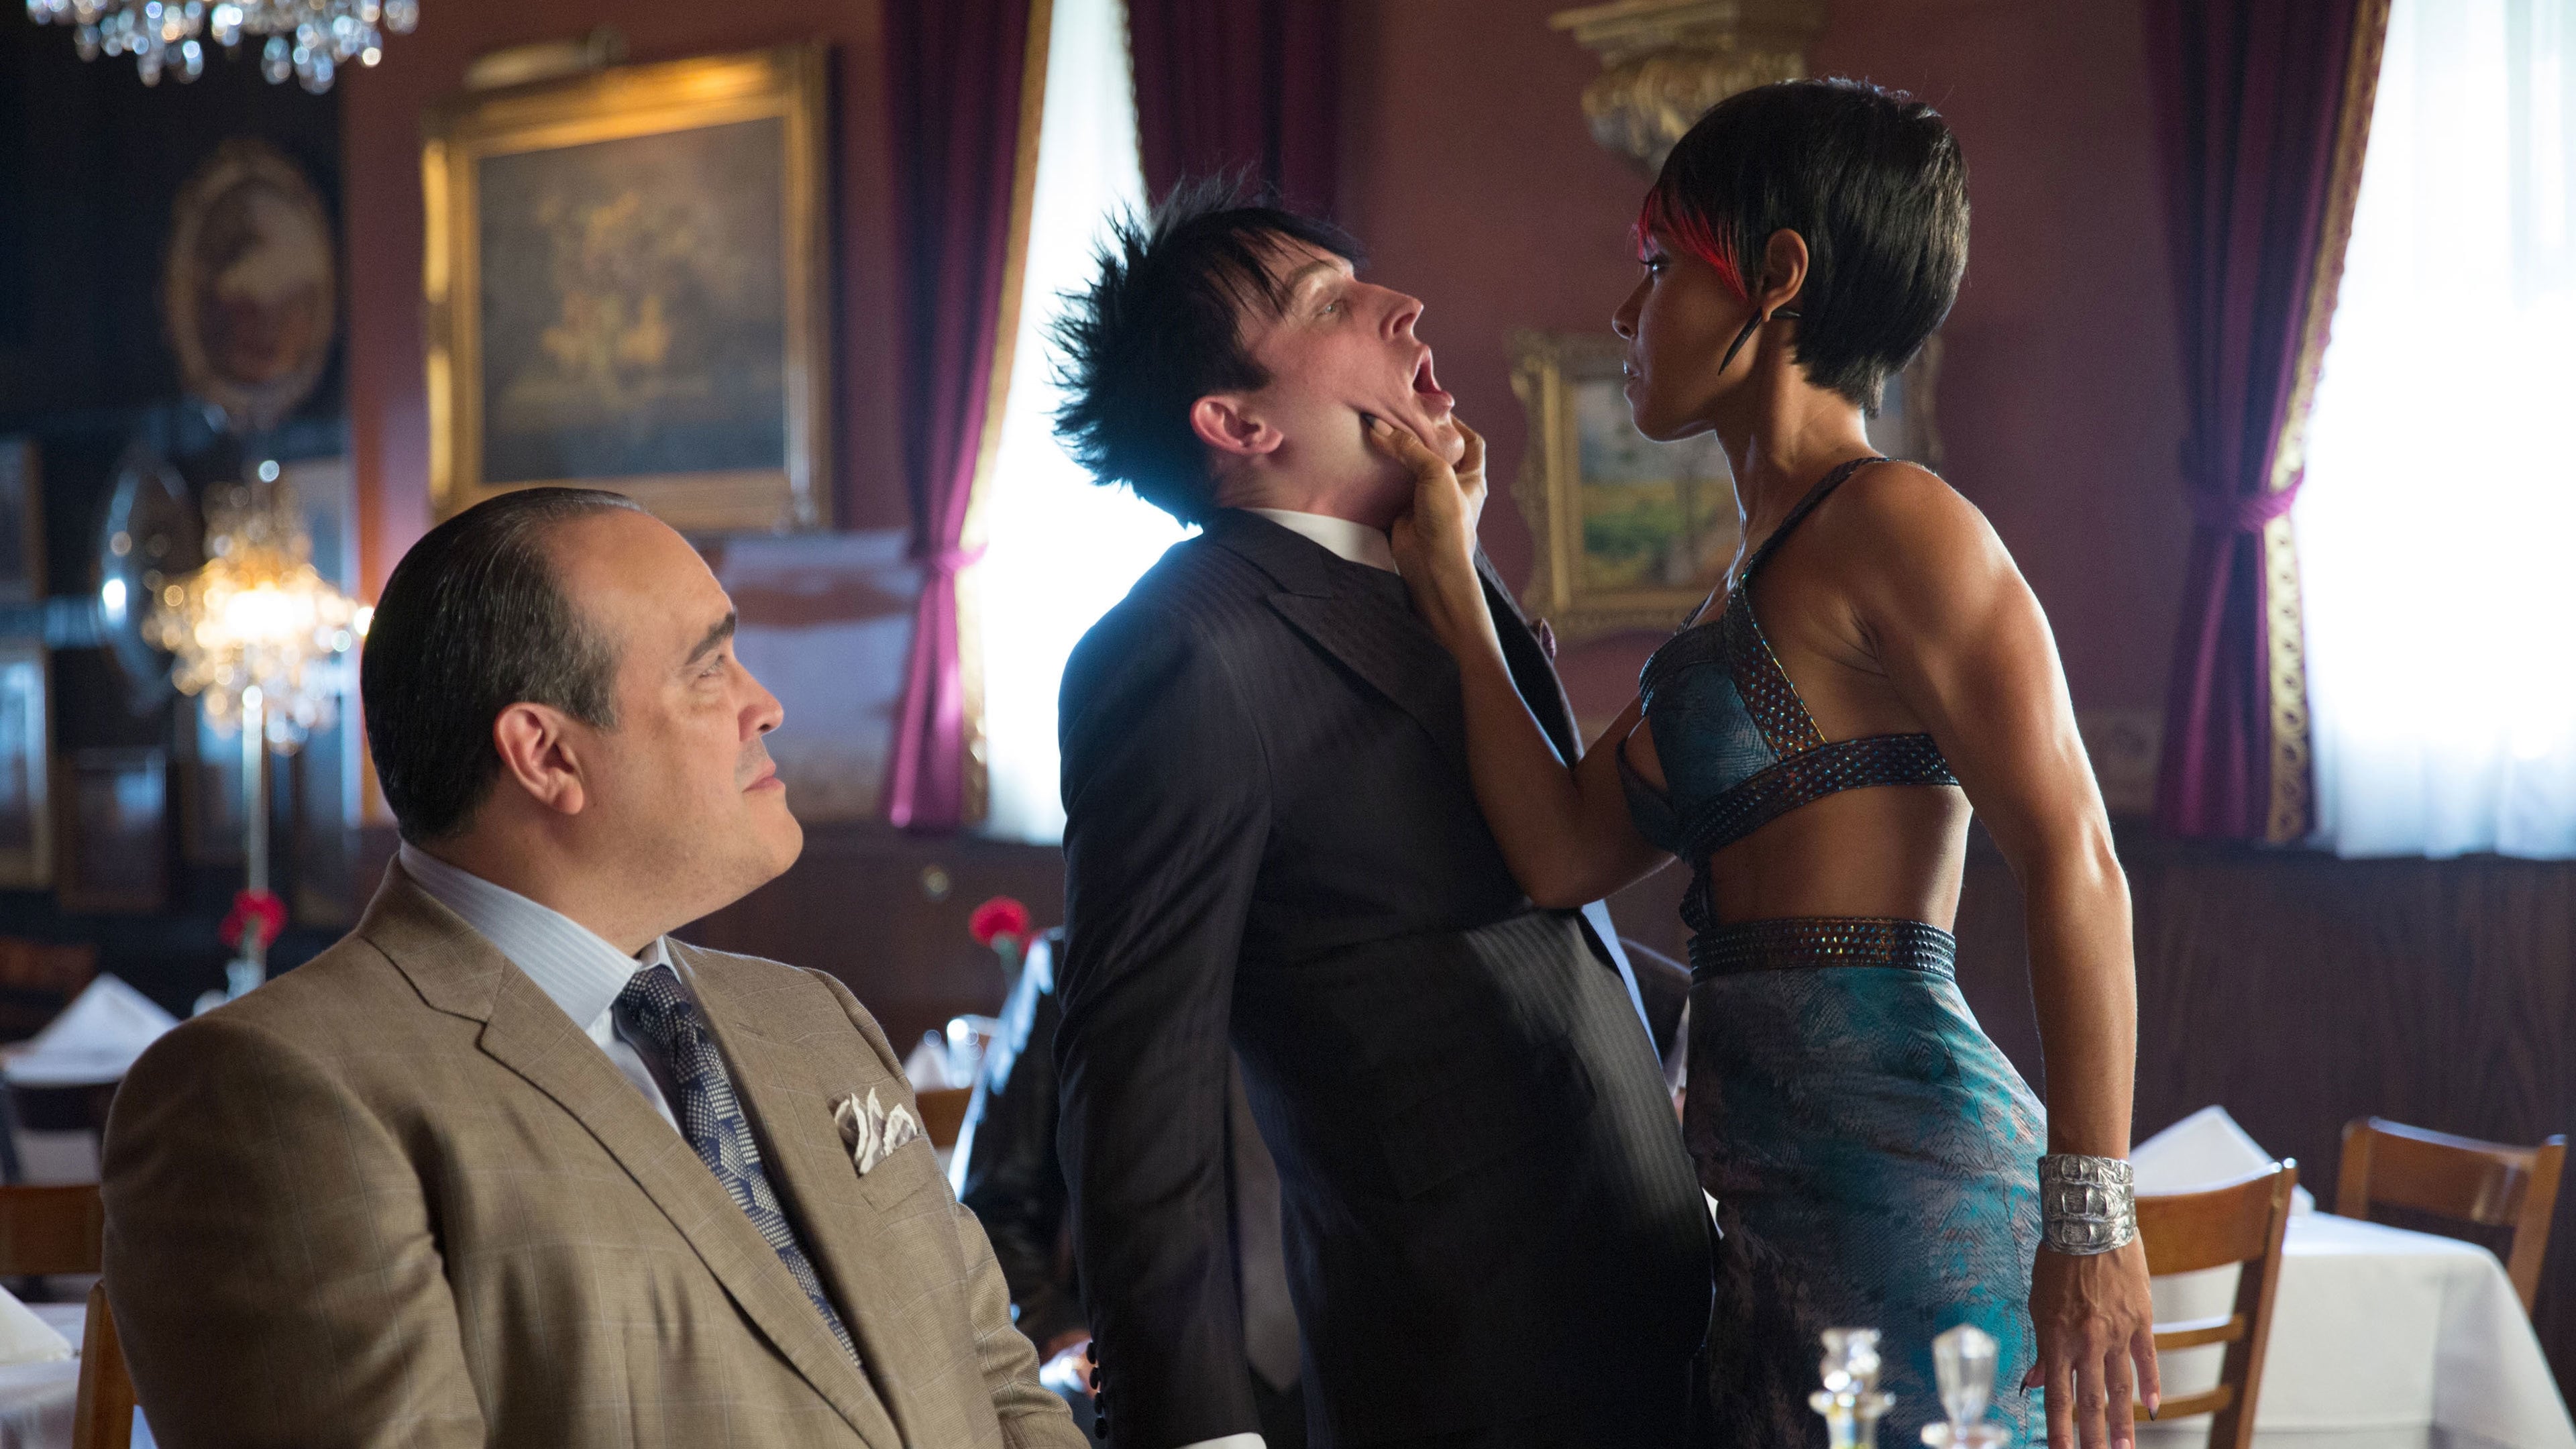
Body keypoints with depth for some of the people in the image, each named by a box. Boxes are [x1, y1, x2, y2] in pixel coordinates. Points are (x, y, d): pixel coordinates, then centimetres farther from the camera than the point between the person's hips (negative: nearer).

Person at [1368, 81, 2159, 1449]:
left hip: (1908, 1189, -9)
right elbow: (1564, 852, 12)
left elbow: (2073, 864, -16)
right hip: (1782, 1220, 9)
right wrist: (1451, 580, 13)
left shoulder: (1889, 521, -8)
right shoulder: (1752, 587, 20)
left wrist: (2090, 1224, -20)